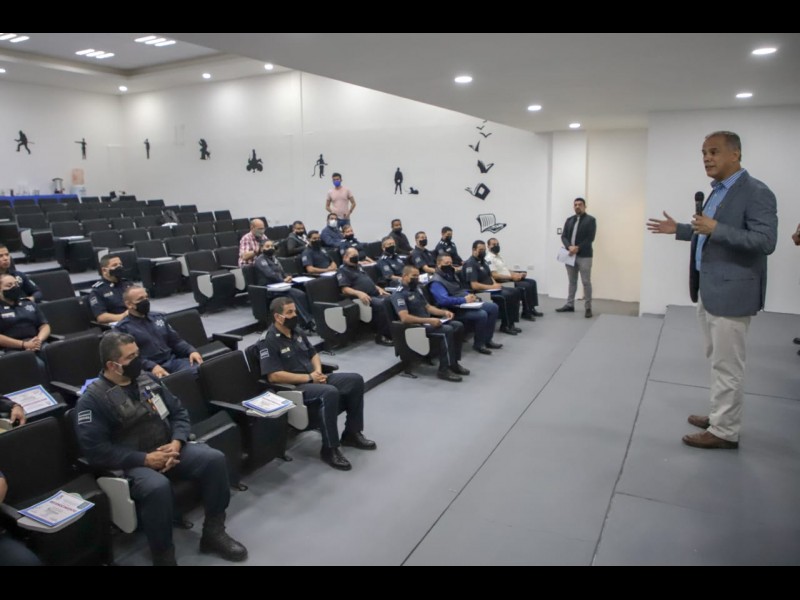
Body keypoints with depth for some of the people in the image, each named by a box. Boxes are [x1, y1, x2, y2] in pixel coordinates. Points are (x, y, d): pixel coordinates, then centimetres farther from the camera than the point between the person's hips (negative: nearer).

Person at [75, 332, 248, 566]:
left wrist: (176, 443, -9)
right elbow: (95, 450, -17)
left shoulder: (147, 380, 9)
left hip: (166, 451, 6)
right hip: (130, 465, -6)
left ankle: (213, 532, -1)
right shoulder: (93, 399, -9)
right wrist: (145, 459, -21)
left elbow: (179, 412, 11)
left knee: (215, 459, -17)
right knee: (158, 486, -38)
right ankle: (163, 557, -15)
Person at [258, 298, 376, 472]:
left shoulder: (296, 333, 13)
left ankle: (352, 433, 8)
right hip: (294, 387, -9)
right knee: (330, 393, -35)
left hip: (314, 379, 9)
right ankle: (330, 449, -23)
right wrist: (308, 377, -19)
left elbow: (313, 354, 22)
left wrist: (318, 371, -1)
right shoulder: (269, 342, -13)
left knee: (356, 380, -3)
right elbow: (274, 376, -21)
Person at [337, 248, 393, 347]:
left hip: (375, 294, 8)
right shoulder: (343, 271, 2)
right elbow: (345, 290, -10)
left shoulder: (359, 267, 27)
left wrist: (378, 288, 13)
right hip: (363, 297, -8)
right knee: (379, 304, -34)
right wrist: (359, 293, -26)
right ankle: (383, 336, -25)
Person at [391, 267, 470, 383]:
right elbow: (405, 318, -26)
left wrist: (444, 312, 3)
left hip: (427, 322, 9)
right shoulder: (399, 294, -13)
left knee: (458, 325, -7)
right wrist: (429, 320, -29)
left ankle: (454, 362, -1)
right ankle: (444, 369, -21)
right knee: (447, 330, -28)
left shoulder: (416, 289, 16)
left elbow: (427, 307, 22)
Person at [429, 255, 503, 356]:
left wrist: (470, 296, 1)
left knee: (493, 308, 0)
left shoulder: (451, 275, 15)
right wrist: (464, 299, -24)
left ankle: (487, 340, 8)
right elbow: (443, 300, -28)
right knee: (482, 315, -28)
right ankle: (478, 344, -8)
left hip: (467, 304, 10)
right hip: (455, 310, -10)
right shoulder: (437, 282, -15)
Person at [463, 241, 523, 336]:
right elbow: (474, 285, -22)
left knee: (515, 292, -6)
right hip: (481, 292, -10)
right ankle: (505, 326, -12)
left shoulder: (482, 261, 16)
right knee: (506, 296, -28)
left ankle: (511, 322, -6)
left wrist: (495, 284, -1)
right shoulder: (470, 264, -14)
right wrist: (492, 287, -18)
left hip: (491, 288, 10)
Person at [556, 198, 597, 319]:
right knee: (572, 281, 12)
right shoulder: (569, 220, 13)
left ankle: (588, 308, 4)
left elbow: (590, 238, -11)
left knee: (586, 282, -2)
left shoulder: (591, 220, -2)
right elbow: (564, 236, 5)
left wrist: (577, 248, -18)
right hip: (571, 255, 5)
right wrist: (569, 247, -13)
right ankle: (570, 305, 19)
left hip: (584, 256, -5)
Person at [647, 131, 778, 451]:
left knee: (727, 366, 0)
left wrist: (716, 228, -27)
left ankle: (725, 432, 11)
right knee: (718, 361, 18)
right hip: (708, 290, 9)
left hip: (731, 293, -9)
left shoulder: (756, 193, -14)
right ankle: (721, 416, 32)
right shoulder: (718, 192, 14)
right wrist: (678, 230, 17)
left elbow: (766, 242, -22)